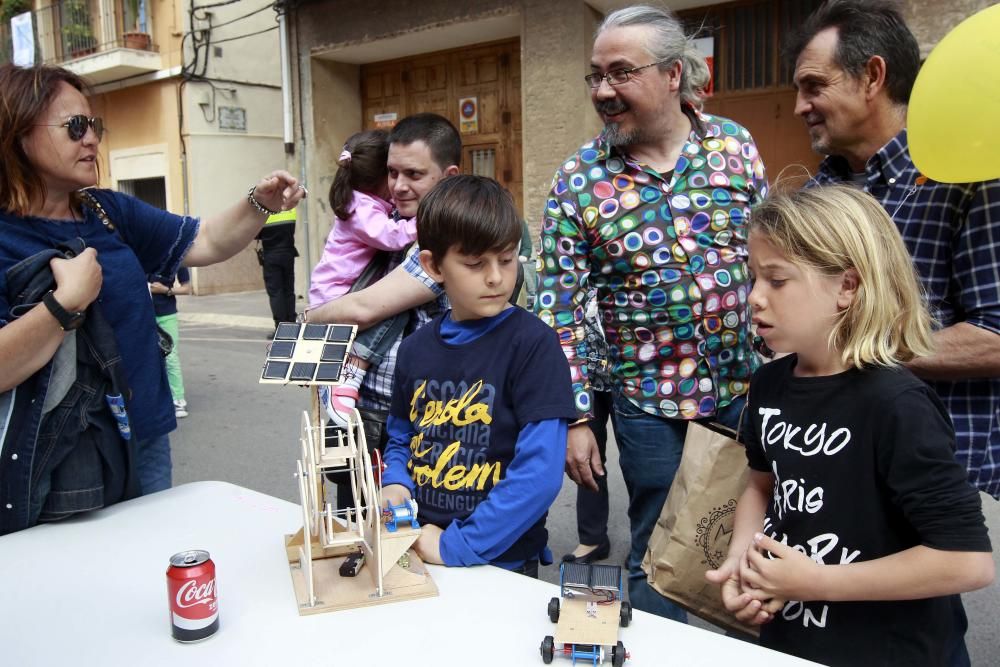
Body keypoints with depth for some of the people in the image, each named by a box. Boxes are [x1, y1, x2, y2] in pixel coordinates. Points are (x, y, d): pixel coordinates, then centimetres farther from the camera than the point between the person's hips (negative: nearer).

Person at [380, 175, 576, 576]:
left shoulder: (532, 343, -13)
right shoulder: (416, 349, 3)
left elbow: (540, 472, -19)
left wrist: (459, 545, -19)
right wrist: (395, 485, -4)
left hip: (500, 562, -4)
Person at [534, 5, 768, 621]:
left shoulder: (735, 145, -1)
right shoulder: (577, 182, -8)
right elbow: (560, 309, -7)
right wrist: (575, 419, -9)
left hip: (750, 388, 3)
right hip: (650, 404, -2)